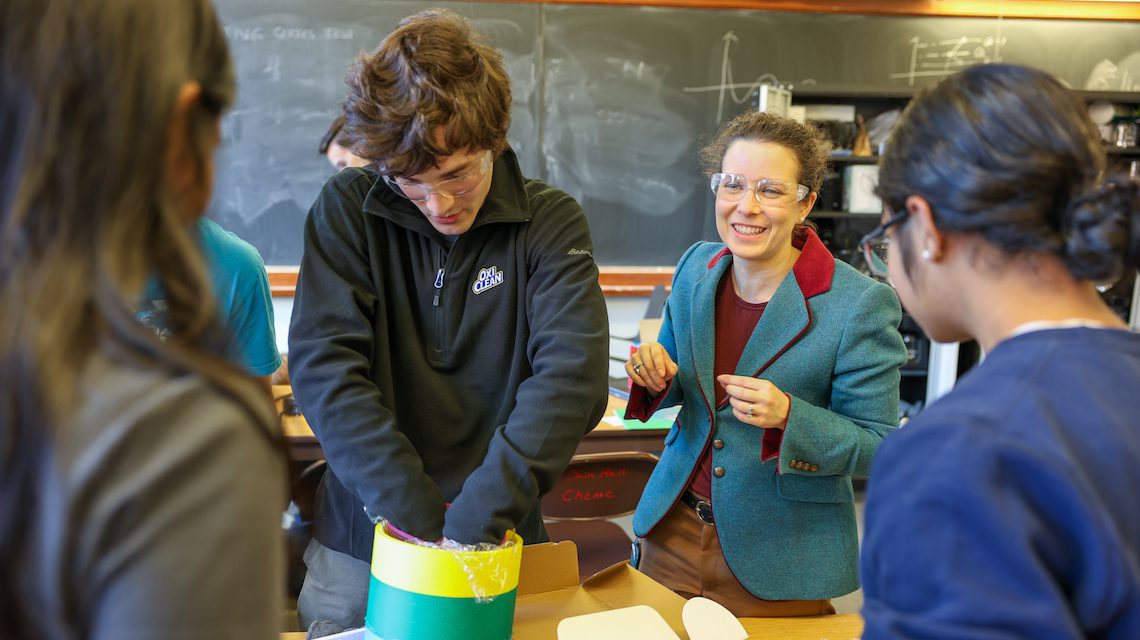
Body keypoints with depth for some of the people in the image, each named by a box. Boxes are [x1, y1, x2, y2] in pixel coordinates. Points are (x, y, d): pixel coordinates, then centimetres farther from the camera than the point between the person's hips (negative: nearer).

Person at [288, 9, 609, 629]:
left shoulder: (551, 222, -8)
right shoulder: (347, 207, -7)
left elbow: (572, 370, -20)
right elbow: (323, 364, -15)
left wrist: (476, 519, -29)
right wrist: (417, 517, -24)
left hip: (497, 537, 0)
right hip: (361, 537, 1)